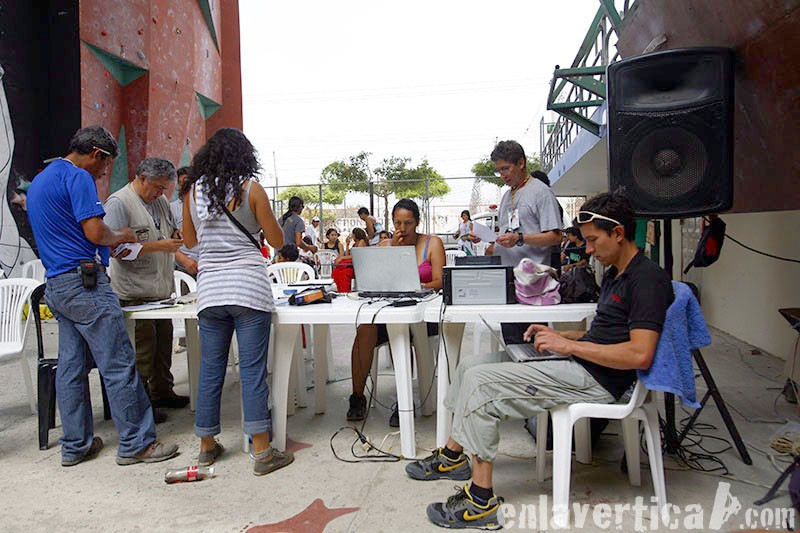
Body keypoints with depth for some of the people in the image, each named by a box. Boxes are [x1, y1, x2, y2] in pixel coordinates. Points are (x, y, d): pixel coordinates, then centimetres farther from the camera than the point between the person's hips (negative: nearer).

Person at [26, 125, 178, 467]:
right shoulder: (78, 177, -10)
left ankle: (75, 446, 20)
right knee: (119, 367, -5)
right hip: (84, 282, -10)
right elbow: (95, 232, -17)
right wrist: (121, 236, 2)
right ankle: (136, 444, 1)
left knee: (71, 368, 12)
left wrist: (110, 244, 24)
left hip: (56, 285, 10)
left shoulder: (39, 180, 21)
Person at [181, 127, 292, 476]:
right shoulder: (251, 188, -3)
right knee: (252, 371, -2)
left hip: (209, 288, 4)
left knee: (210, 371, 12)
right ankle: (263, 453, 4)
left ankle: (207, 446, 25)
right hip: (248, 287, -4)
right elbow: (277, 242, 1)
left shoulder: (194, 191, 8)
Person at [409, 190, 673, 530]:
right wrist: (557, 335, 9)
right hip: (580, 366, 10)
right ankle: (453, 455, 16)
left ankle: (481, 502, -12)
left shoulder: (648, 279, -14)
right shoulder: (615, 275, 18)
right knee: (472, 365, 7)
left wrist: (570, 345, -18)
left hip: (597, 379, -10)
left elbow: (640, 355, -24)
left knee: (479, 381, -19)